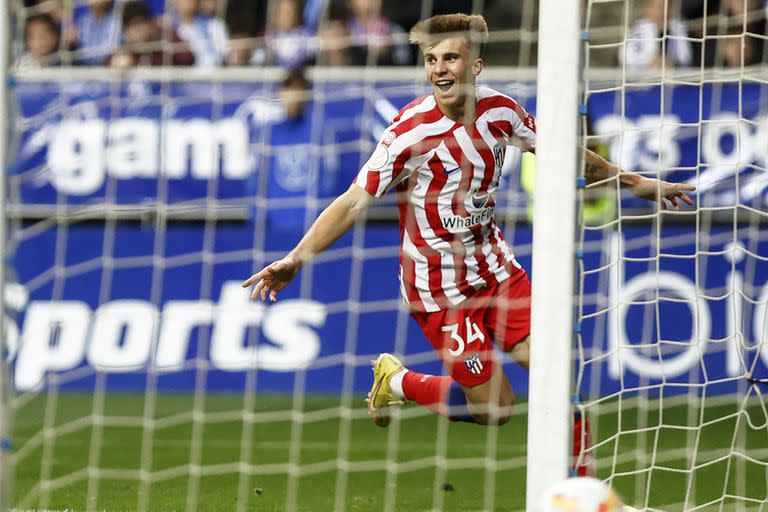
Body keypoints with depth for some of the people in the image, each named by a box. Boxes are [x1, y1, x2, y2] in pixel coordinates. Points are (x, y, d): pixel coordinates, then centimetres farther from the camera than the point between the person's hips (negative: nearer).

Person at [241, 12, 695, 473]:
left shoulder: (500, 110, -5)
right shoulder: (411, 131, -22)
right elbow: (354, 202, -23)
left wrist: (635, 182, 23)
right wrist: (297, 258, -35)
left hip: (494, 265, 5)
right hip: (440, 287, -5)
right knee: (494, 407, -5)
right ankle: (395, 382, 21)